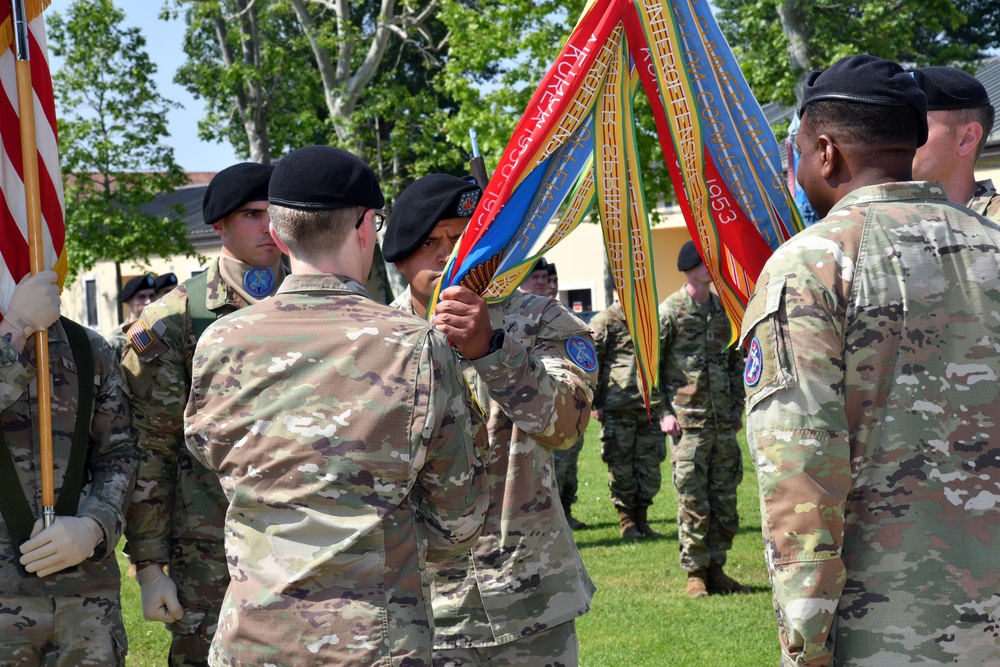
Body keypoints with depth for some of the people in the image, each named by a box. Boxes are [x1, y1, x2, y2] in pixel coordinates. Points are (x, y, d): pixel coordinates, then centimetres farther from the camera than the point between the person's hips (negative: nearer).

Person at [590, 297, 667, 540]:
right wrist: (593, 403, -8)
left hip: (650, 408, 5)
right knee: (621, 467, 0)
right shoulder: (605, 321, -2)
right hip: (618, 409, -5)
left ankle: (641, 519, 16)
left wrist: (665, 402, 21)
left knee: (650, 467, 6)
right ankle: (626, 521, 11)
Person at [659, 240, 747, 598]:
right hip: (688, 423, -5)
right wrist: (663, 413, -8)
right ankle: (695, 573, 6)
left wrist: (738, 407, 15)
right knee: (693, 503, -3)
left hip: (724, 422, 5)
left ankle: (716, 569, 17)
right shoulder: (669, 311, -5)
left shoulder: (723, 309, 11)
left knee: (725, 500, 7)